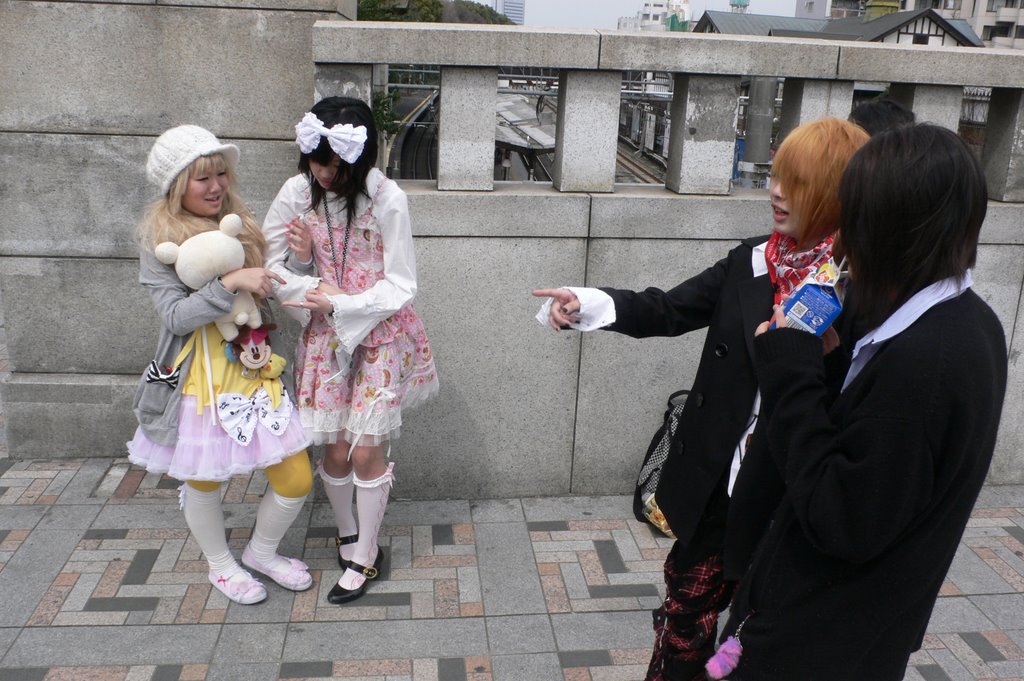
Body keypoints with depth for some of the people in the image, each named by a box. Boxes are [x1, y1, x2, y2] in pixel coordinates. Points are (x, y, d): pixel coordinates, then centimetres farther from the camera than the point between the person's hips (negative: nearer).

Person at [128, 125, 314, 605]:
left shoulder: (242, 227, 5)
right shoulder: (159, 239, -8)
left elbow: (276, 293, 11)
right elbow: (175, 315, -18)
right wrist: (231, 282, -28)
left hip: (252, 371, 4)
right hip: (198, 380, -4)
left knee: (296, 480, 5)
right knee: (204, 481, 14)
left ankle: (262, 553, 34)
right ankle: (221, 565, 43)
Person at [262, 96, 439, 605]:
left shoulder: (387, 200, -17)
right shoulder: (296, 193, -7)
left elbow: (400, 286, -14)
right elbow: (271, 267, 0)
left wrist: (340, 304, -22)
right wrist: (304, 267, -18)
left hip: (380, 334, -3)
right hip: (325, 334, 3)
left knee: (366, 450, 0)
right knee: (335, 448, 6)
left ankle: (365, 555, 21)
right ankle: (346, 531, 35)